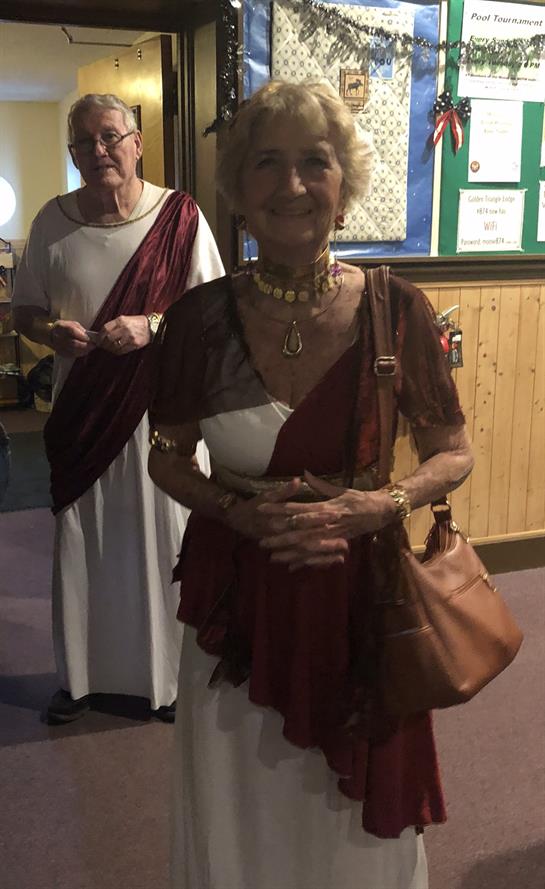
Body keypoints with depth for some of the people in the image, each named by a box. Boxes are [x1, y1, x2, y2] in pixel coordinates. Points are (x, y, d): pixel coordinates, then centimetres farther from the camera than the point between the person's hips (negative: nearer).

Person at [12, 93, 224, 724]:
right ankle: (81, 676, 30)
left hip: (162, 407, -2)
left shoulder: (179, 217, -5)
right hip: (83, 409, 3)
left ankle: (171, 676, 25)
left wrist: (152, 326, -20)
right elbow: (24, 309, 11)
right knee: (79, 546, 10)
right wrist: (51, 332, -11)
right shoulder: (53, 221, 3)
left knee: (166, 544, 5)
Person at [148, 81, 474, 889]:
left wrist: (380, 505, -18)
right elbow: (168, 460, 4)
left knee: (357, 819, 19)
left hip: (361, 591, 0)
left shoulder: (396, 309, -10)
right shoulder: (201, 317, -8)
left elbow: (453, 454, 1)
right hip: (239, 596, 1)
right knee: (244, 819, 19)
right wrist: (239, 511, -15)